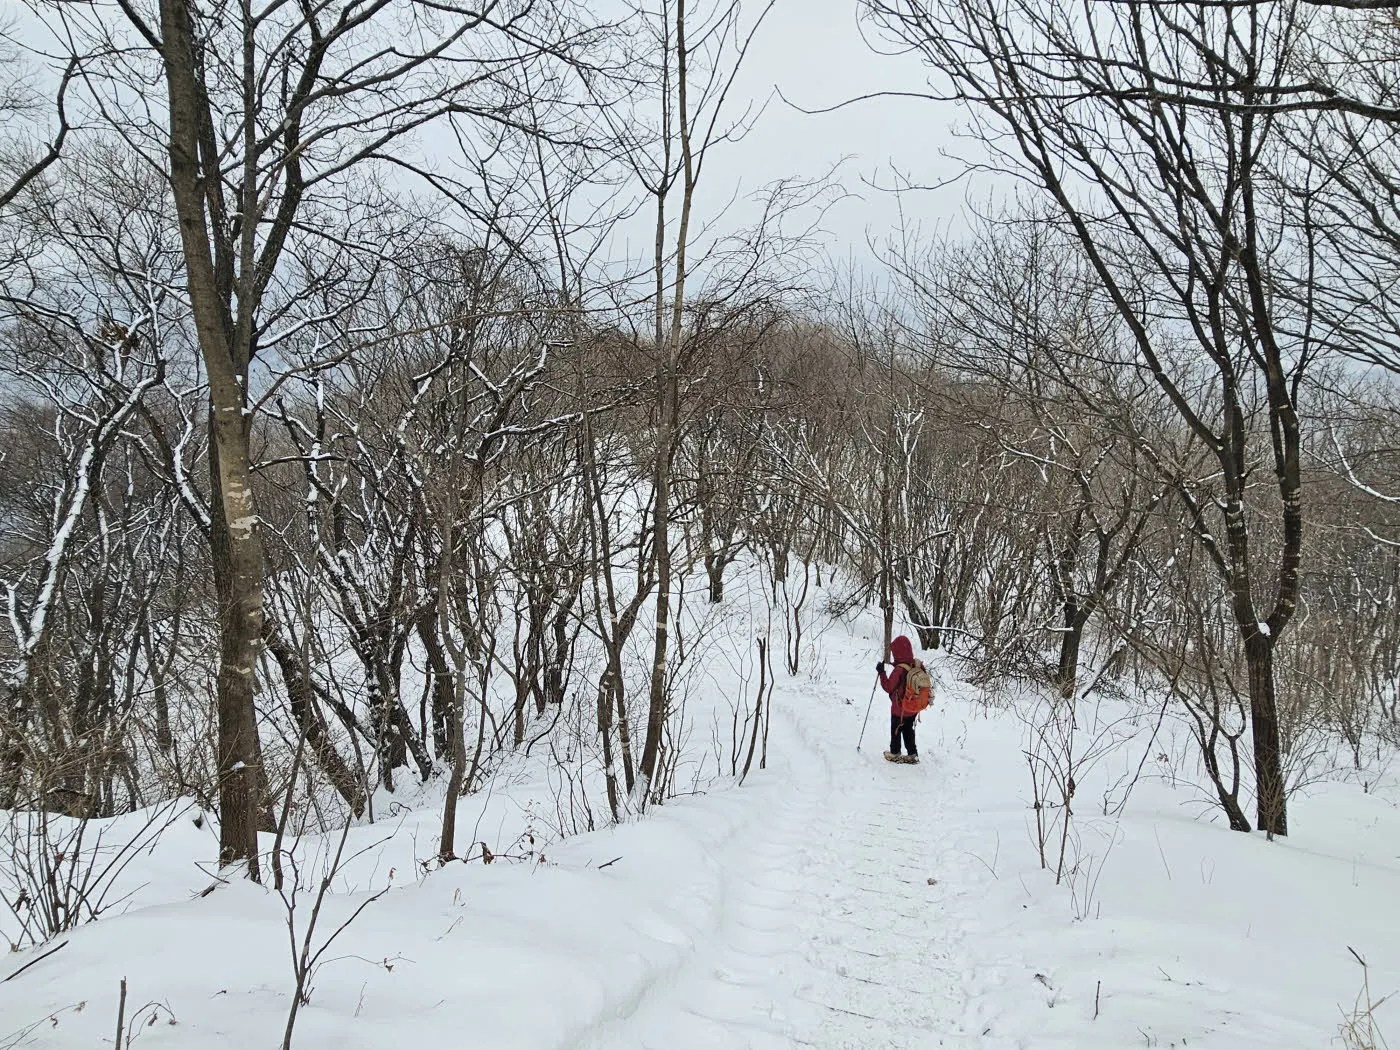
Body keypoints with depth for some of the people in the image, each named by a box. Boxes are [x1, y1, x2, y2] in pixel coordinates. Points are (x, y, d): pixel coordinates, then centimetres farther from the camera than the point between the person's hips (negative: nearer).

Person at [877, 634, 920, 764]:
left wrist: (881, 673, -16)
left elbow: (888, 687, -20)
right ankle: (913, 754, 26)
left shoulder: (899, 670, -28)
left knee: (896, 730, 14)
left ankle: (895, 754, 26)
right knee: (908, 730, 22)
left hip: (900, 709, -6)